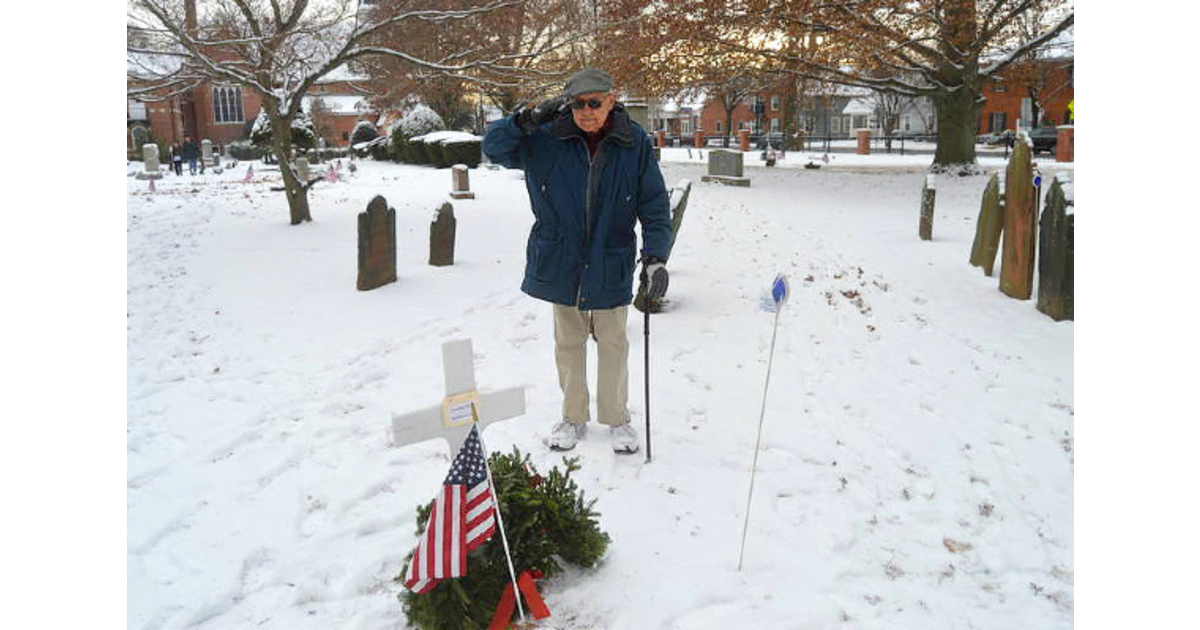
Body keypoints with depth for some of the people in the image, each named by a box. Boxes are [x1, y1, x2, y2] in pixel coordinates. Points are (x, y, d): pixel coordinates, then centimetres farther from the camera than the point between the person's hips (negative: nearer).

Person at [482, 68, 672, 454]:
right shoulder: (546, 139, -7)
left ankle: (616, 418, 31)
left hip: (611, 266, -1)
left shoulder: (635, 144, -9)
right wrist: (528, 119, -18)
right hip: (561, 263, 1)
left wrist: (655, 256, -17)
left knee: (613, 344, 12)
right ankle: (573, 417, 32)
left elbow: (655, 205, -6)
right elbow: (493, 146, 0)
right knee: (568, 343, 14)